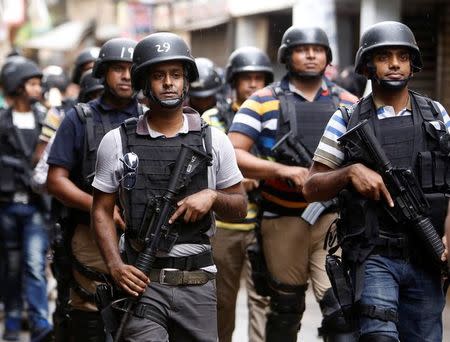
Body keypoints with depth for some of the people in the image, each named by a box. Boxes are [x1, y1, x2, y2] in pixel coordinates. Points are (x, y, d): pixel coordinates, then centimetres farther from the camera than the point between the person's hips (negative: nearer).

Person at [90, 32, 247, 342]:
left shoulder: (214, 141, 6)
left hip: (198, 285, 2)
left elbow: (240, 208, 12)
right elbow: (102, 211, 5)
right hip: (142, 282, -2)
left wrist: (212, 196, -9)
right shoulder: (117, 142, 3)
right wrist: (115, 266, -9)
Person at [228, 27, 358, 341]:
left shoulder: (349, 104, 8)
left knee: (341, 308, -12)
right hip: (284, 221, 0)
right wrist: (283, 170, -18)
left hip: (335, 219, 0)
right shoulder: (263, 102, 1)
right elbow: (231, 154, -7)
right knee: (286, 309, 12)